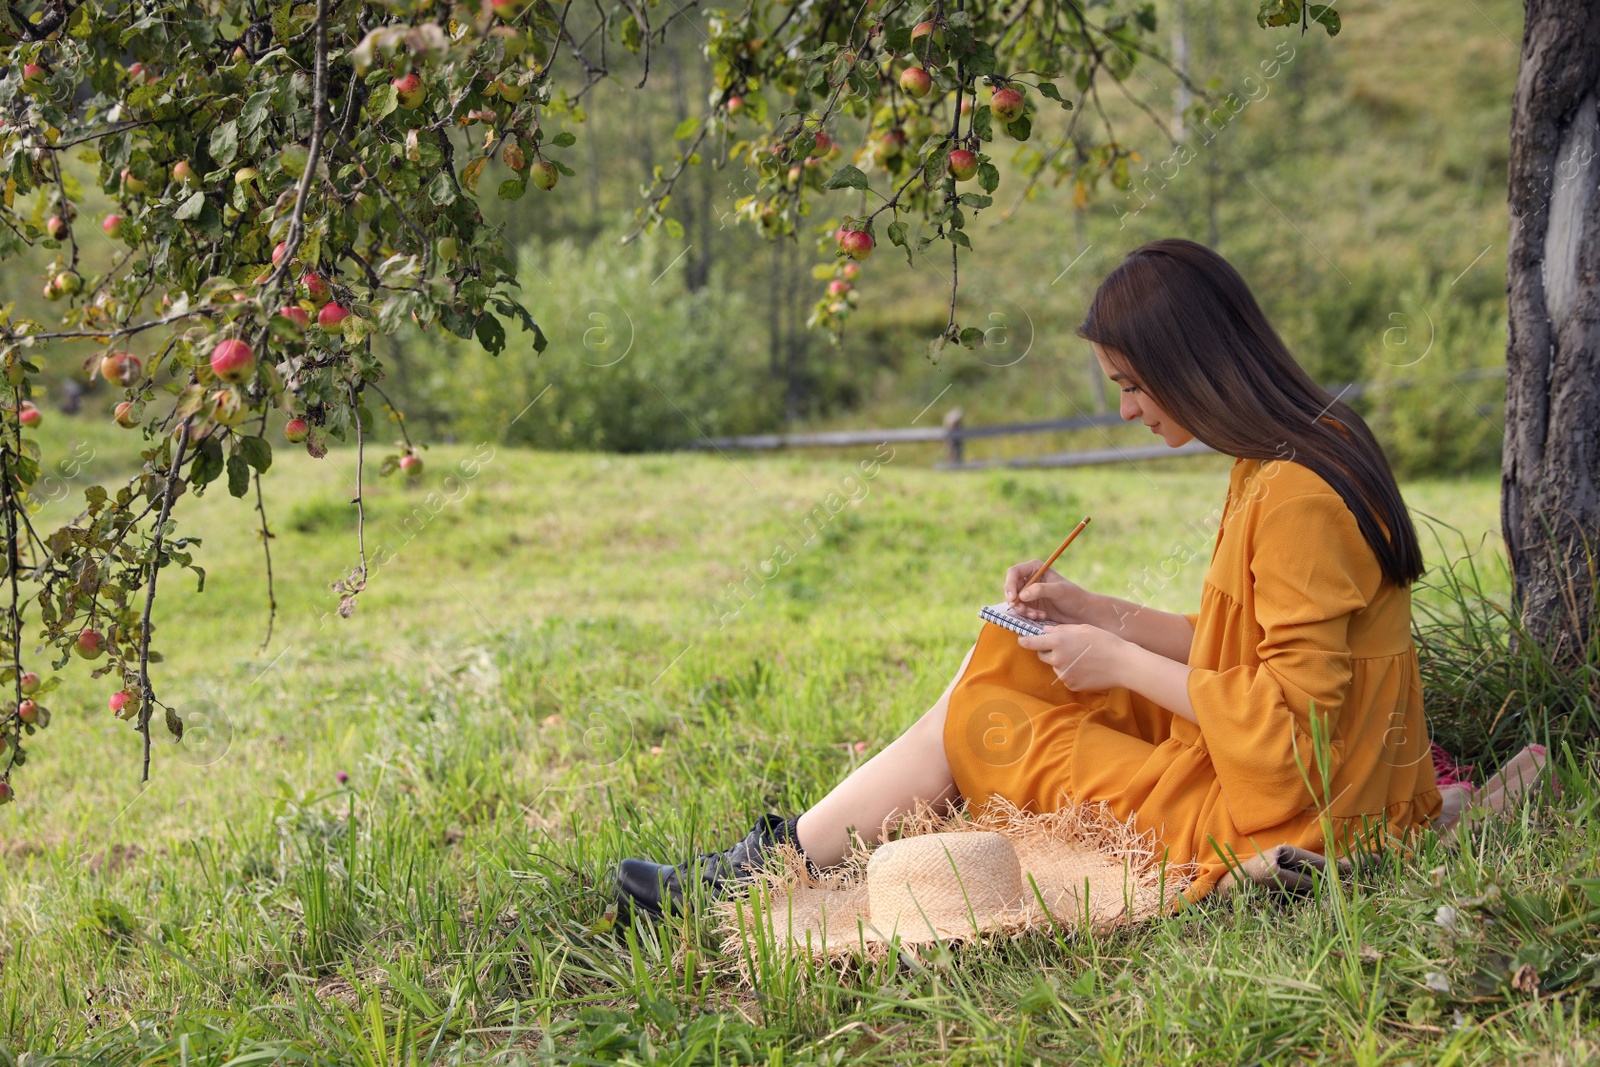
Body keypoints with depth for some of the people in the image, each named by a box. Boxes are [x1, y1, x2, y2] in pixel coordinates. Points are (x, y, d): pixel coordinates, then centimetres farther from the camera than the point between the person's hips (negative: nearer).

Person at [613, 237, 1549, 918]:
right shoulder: (1297, 458, 7)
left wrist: (1125, 664, -15)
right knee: (1004, 657, 11)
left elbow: (1285, 720, -25)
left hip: (1259, 826, -10)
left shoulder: (1297, 498, -24)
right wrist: (1093, 611, 7)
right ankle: (790, 852, 13)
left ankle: (752, 882, 11)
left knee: (974, 719, -1)